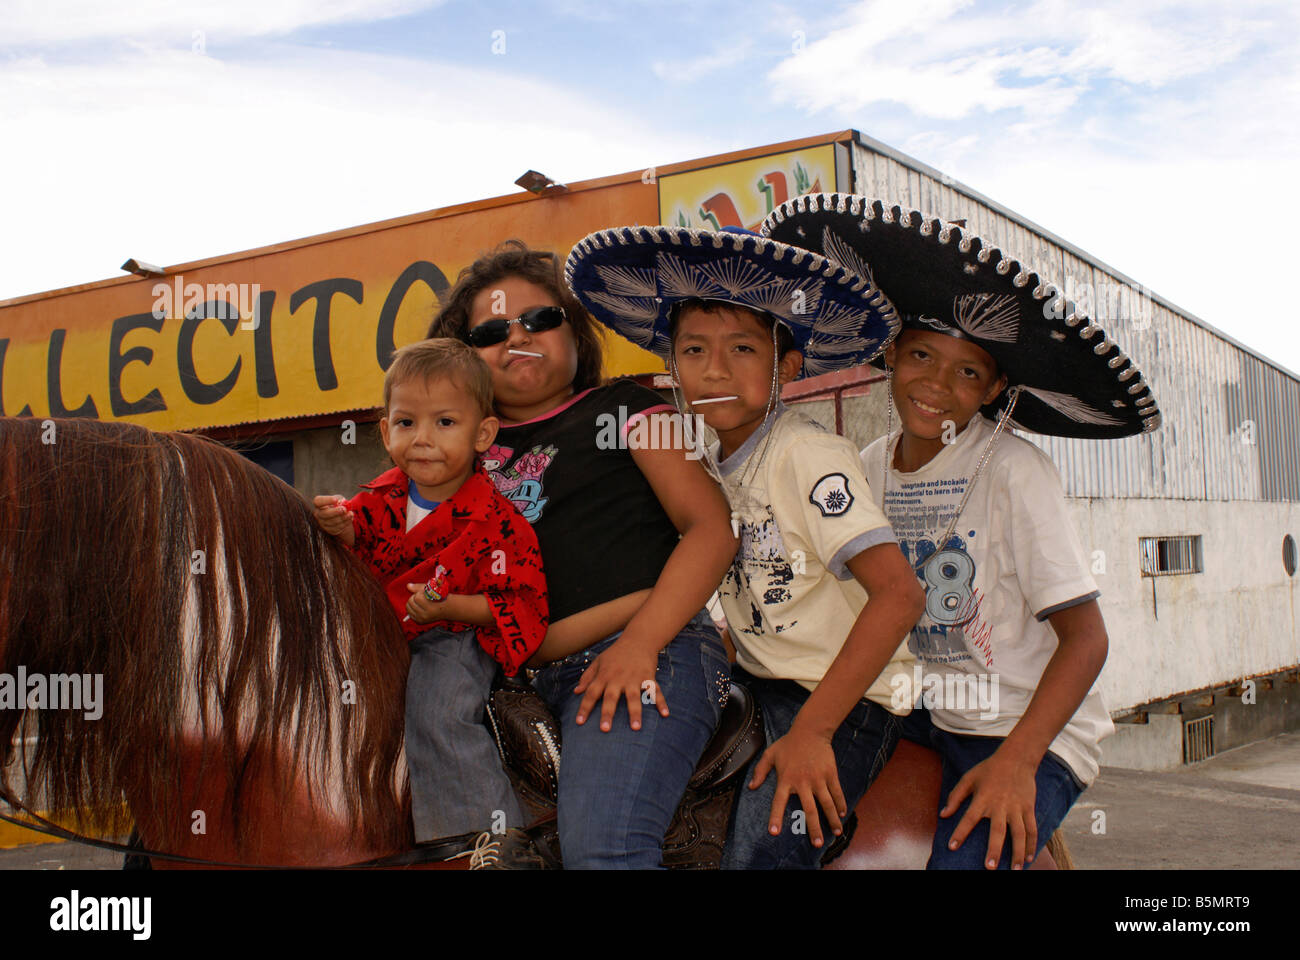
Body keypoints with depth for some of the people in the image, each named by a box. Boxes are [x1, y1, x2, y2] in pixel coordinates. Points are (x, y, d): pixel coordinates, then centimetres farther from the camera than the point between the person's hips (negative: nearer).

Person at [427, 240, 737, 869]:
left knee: (599, 847, -27)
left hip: (648, 655, -5)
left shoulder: (622, 410, 9)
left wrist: (638, 643, -13)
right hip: (521, 675, 5)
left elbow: (713, 526, -1)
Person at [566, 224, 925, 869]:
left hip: (843, 697, -7)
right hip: (756, 686, 8)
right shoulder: (713, 460, 5)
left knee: (760, 849, -25)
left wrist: (812, 729, -25)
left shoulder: (806, 456, -19)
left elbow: (899, 595, -26)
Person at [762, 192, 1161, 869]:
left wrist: (1015, 761, -26)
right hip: (919, 713, 5)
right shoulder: (870, 470, 2)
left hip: (1027, 728, -5)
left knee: (961, 858, -27)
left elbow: (1085, 637, -15)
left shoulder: (1013, 471, -15)